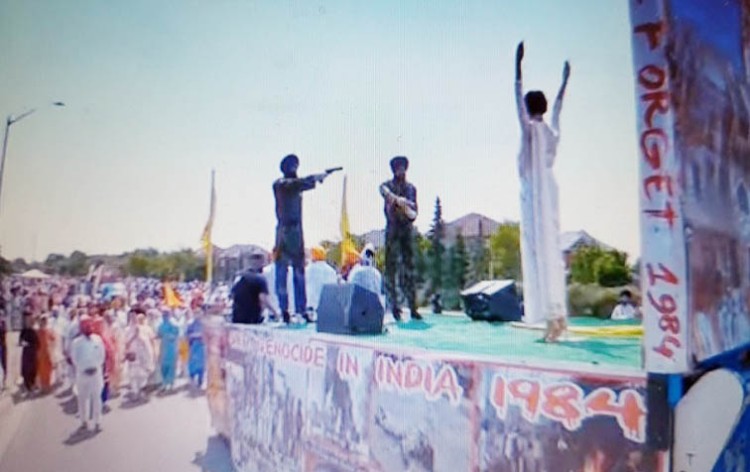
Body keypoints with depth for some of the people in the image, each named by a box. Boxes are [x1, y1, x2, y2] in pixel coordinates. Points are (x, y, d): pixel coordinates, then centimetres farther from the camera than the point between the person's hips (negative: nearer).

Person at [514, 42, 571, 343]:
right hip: (549, 191, 7)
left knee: (540, 249, -9)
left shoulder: (530, 128, -6)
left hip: (533, 193, -7)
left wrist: (518, 66, -9)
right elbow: (558, 107, 30)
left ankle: (553, 316, -12)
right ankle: (559, 315, 13)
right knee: (551, 248, 9)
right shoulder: (552, 130, 12)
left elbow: (518, 98, -10)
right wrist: (565, 81, 42)